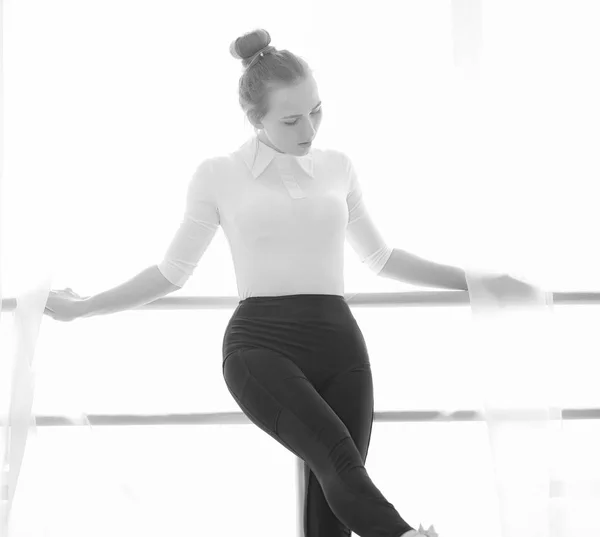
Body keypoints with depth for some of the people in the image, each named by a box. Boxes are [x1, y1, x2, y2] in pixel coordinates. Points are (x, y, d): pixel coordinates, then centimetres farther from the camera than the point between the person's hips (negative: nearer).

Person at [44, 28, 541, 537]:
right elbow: (173, 271, 14)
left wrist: (472, 280, 26)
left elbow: (380, 256, 26)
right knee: (339, 457, -31)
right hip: (261, 344, -4)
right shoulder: (218, 176, 5)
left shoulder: (337, 167, 14)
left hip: (338, 343, 4)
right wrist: (79, 307, 13)